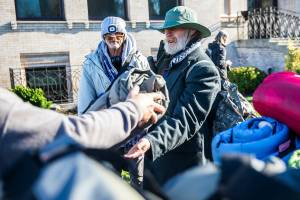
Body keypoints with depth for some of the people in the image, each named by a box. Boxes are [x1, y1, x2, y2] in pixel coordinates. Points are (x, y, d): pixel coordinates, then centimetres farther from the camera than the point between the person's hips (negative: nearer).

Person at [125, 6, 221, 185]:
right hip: (155, 157, 8)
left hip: (184, 164, -7)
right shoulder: (166, 60, 9)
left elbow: (186, 118, -26)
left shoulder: (203, 69, -16)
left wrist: (152, 141, -40)